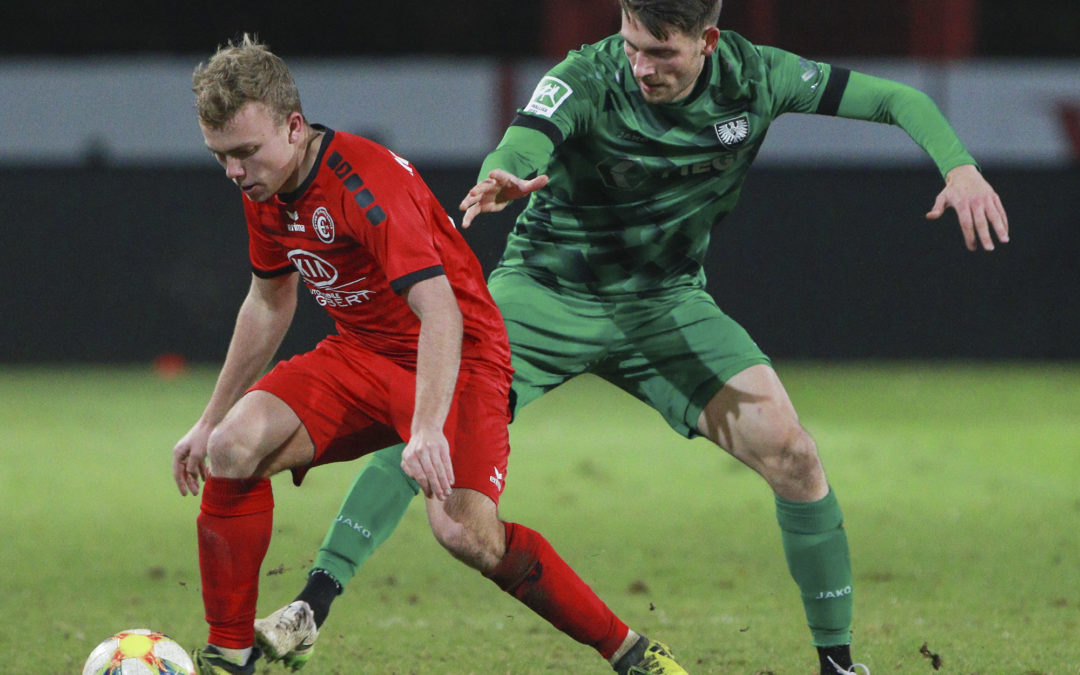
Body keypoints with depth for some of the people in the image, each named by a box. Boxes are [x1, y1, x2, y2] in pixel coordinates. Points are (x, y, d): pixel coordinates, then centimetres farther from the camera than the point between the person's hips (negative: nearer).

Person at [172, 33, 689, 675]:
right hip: (360, 354, 7)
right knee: (231, 449, -17)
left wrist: (427, 430, -48)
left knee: (466, 532, -28)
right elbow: (270, 303, 17)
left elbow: (440, 310, -36)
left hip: (457, 357, -7)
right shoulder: (265, 190, -1)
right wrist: (210, 421, 19)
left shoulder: (364, 181, -27)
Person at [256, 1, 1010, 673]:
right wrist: (500, 180, -67)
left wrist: (960, 166, -25)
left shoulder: (753, 78, -13)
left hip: (665, 302, 2)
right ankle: (313, 608, -11)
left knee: (792, 454, -14)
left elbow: (897, 100, -6)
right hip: (547, 288, -2)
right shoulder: (587, 81, -22)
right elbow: (520, 151, -42)